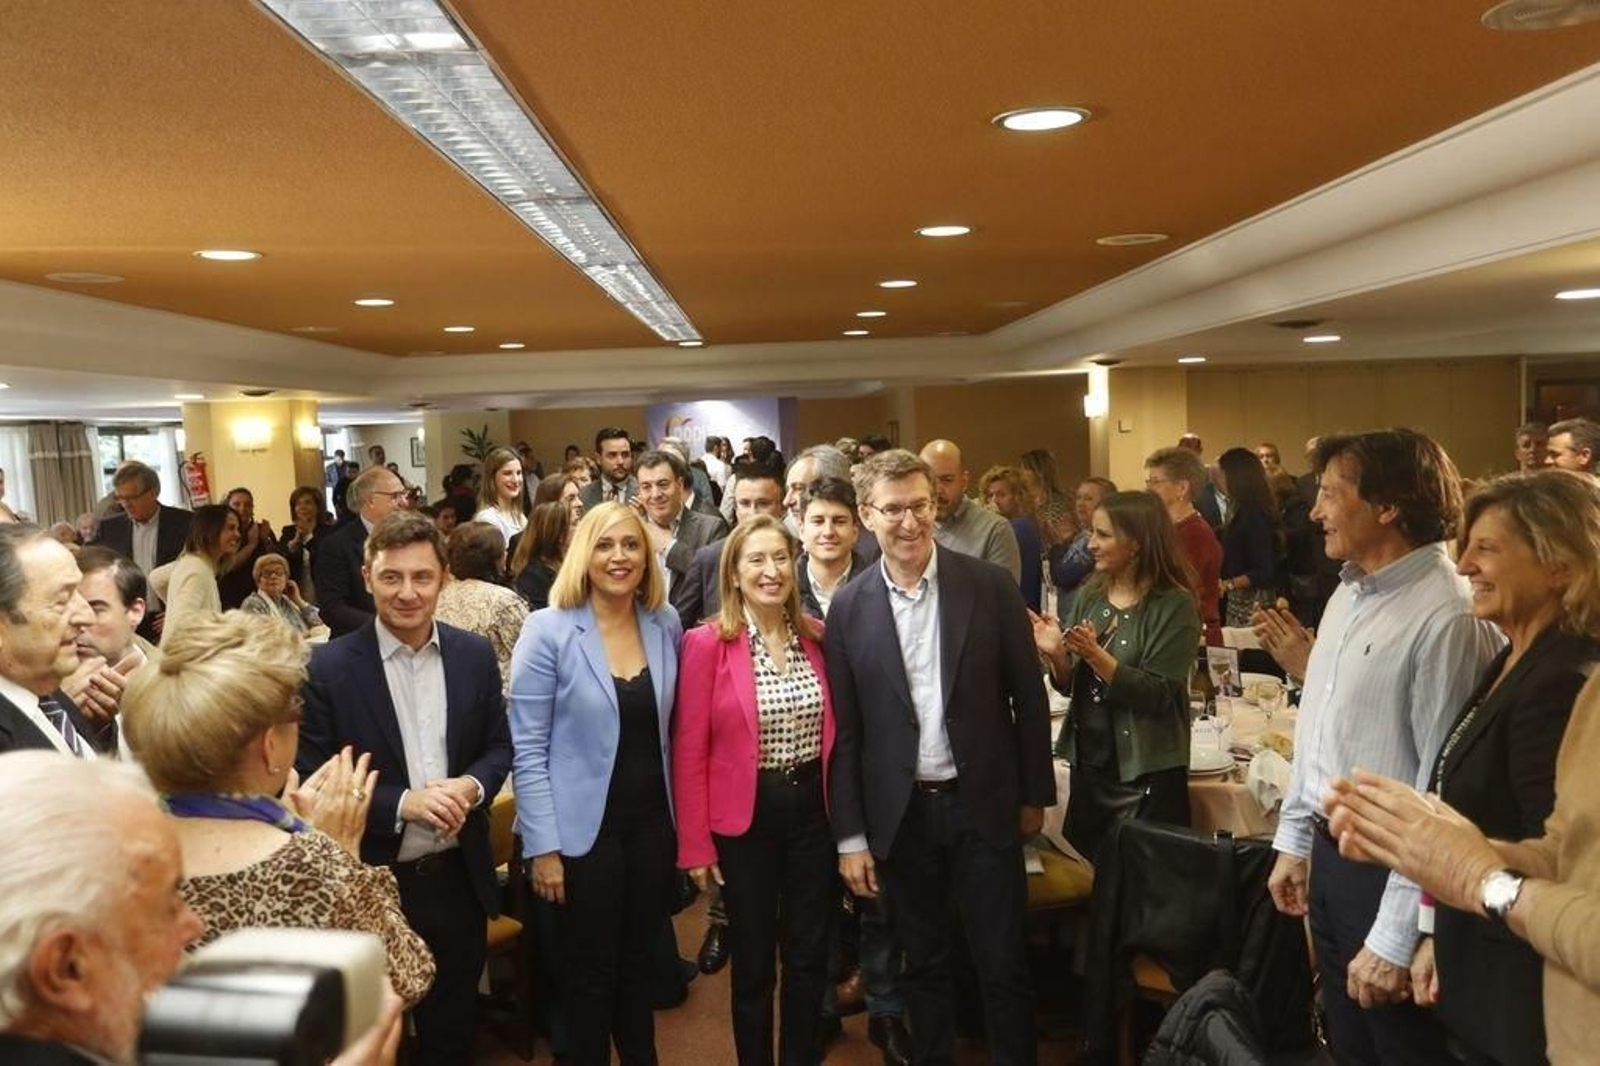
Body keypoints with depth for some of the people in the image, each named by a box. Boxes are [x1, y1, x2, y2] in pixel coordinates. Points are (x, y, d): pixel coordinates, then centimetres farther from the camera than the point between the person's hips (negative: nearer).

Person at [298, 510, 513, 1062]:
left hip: (459, 875, 3)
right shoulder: (329, 666, -12)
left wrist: (470, 787, -14)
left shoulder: (475, 655, -1)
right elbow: (312, 782, -11)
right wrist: (402, 803, -22)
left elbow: (499, 746, 7)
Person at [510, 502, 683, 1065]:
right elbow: (527, 750, -12)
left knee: (639, 961, 19)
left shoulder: (666, 625, 0)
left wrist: (679, 816, 7)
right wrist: (542, 845, -14)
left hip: (652, 822, 4)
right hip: (584, 829, -4)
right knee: (590, 972, 12)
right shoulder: (548, 629, -13)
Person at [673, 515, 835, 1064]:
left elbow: (832, 732, 8)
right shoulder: (707, 643, -11)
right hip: (746, 816, -4)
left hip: (813, 808, 4)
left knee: (810, 957, 15)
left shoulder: (816, 637, 2)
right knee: (754, 963, 12)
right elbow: (689, 750, -10)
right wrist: (695, 843, -10)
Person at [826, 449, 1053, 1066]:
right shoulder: (849, 608, -4)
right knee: (923, 965, 16)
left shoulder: (991, 587, -6)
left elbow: (1028, 697, 0)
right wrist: (850, 835, -2)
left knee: (1004, 967, 8)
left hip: (983, 806, -1)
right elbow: (844, 729, -1)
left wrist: (1034, 795, 3)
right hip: (901, 815, 1)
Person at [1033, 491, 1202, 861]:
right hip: (1088, 763, 5)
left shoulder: (1175, 606, -11)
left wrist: (1096, 656, -27)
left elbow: (1159, 694, -18)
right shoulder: (1090, 595, 4)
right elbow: (1069, 686, 7)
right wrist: (1056, 654, -13)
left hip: (1147, 774, -5)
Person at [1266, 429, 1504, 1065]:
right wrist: (1294, 840, 17)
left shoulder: (1449, 617, -23)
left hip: (1389, 870, -8)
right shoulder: (1347, 594, 7)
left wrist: (1396, 936, -21)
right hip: (1328, 855, 8)